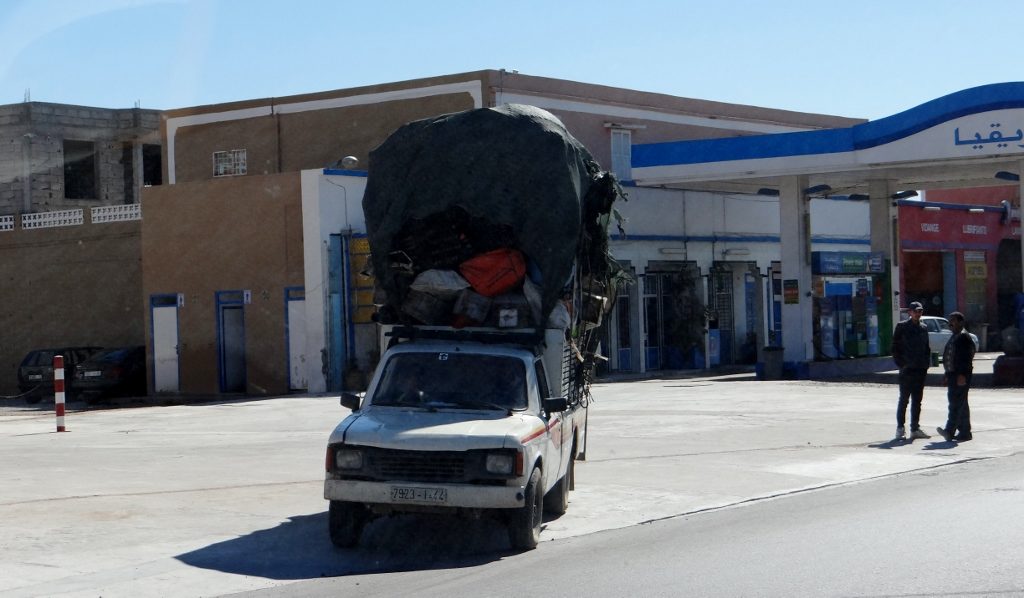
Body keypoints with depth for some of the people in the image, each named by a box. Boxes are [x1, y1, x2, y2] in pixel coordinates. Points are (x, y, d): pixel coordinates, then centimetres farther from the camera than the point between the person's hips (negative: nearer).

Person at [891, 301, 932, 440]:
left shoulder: (923, 328, 14)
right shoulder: (902, 327, -3)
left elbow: (927, 348, 20)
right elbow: (895, 347, -4)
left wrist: (926, 363, 7)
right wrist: (901, 364, -10)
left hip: (921, 370, 5)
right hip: (907, 370, -5)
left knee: (917, 401, 8)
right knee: (904, 399, -2)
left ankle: (915, 429, 13)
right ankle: (900, 429, 3)